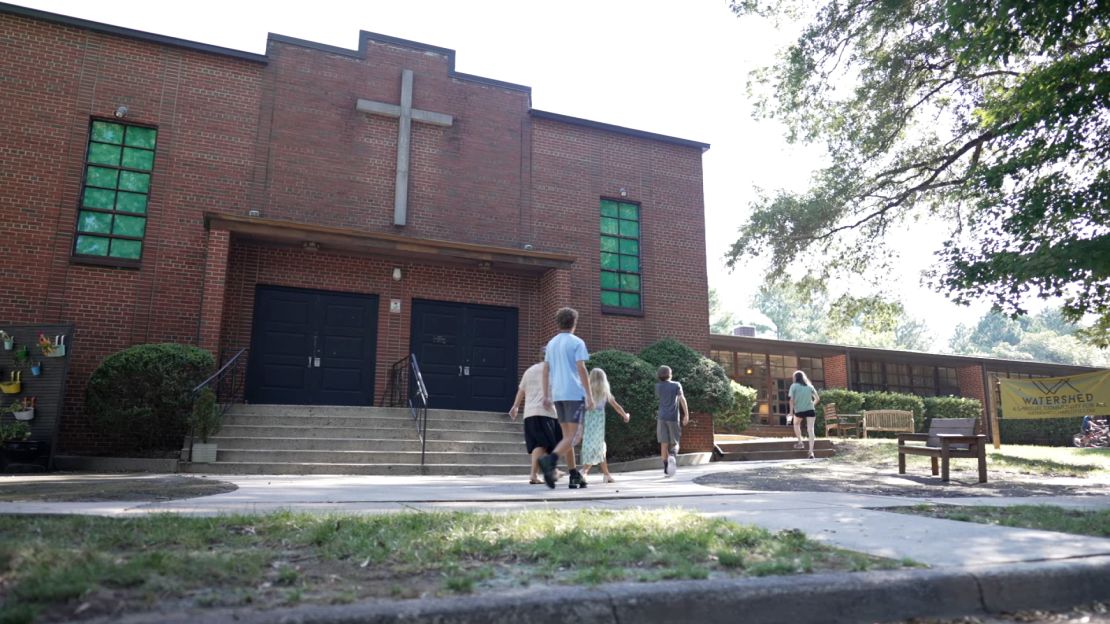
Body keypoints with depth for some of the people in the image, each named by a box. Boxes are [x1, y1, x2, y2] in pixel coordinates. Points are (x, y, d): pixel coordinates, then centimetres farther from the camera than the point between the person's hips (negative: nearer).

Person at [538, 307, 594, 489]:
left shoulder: (551, 343, 15)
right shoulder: (577, 342, -3)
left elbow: (545, 371, 14)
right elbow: (581, 369, -11)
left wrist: (546, 396, 17)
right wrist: (589, 395, -10)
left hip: (557, 395, 6)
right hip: (575, 394, -6)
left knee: (567, 435, 12)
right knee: (574, 435, -7)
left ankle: (574, 476, 12)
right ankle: (550, 460, -30)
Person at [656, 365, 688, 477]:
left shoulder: (658, 386, 5)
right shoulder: (676, 385, 0)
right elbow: (682, 398, -11)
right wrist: (686, 415, -15)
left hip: (662, 418, 1)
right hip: (673, 418, -1)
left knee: (664, 443, 4)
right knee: (674, 443, 7)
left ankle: (666, 468, 1)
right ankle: (673, 456, -24)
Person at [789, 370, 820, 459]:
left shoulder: (794, 386, 2)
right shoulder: (809, 386, 11)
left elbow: (792, 400, -7)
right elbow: (817, 398, 9)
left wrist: (791, 411, -4)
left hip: (799, 410, -1)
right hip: (810, 410, 2)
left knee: (796, 424, 28)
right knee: (810, 430, -1)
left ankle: (800, 442, 19)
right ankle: (811, 452, -7)